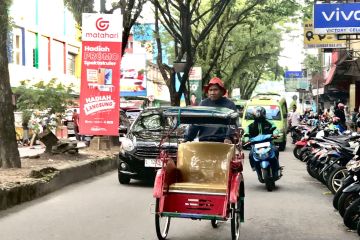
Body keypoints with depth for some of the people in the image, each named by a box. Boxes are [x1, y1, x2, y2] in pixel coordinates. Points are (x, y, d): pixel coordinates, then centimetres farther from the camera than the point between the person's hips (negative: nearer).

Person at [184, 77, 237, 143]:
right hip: (204, 141, 3)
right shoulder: (203, 104, 14)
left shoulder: (229, 104, 5)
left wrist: (228, 138, -23)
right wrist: (187, 138, 1)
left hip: (221, 141, -3)